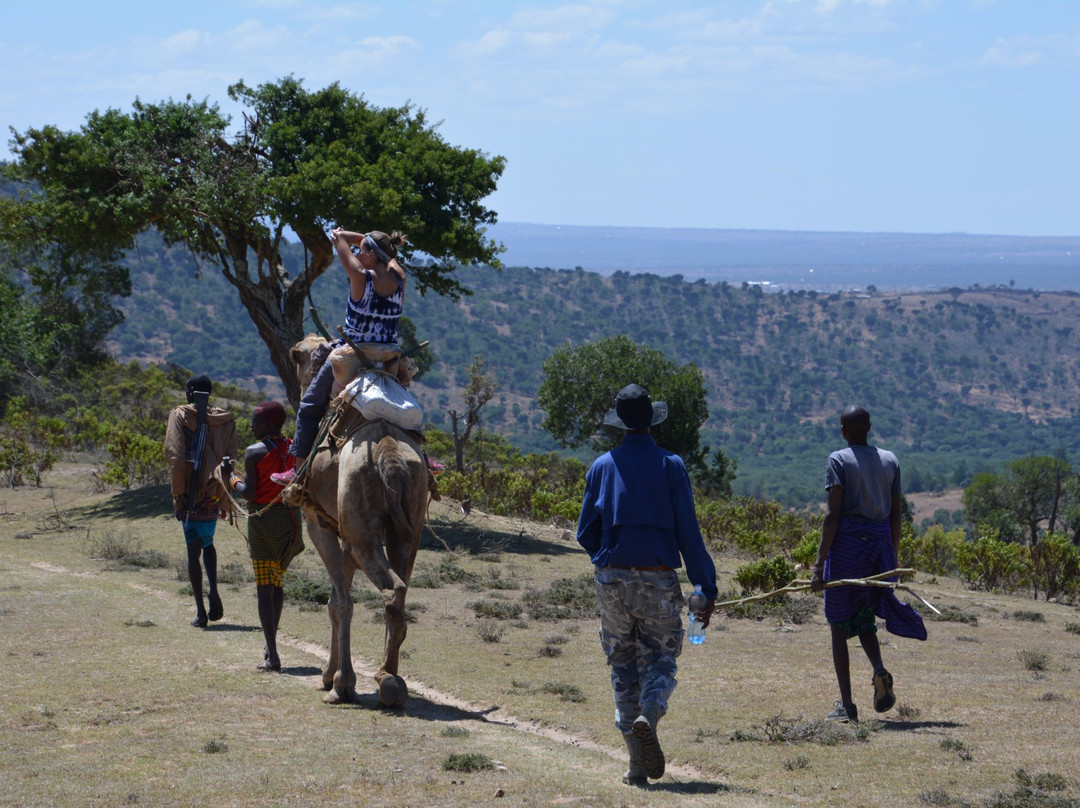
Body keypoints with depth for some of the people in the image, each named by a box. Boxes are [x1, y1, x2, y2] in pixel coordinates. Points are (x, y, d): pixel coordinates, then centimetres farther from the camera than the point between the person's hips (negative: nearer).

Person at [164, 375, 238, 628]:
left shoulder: (179, 415, -3)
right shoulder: (225, 420, 5)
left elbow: (174, 455, -13)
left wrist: (179, 494, -10)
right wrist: (226, 501, 7)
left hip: (188, 494, -3)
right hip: (213, 494, 3)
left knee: (193, 550, 2)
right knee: (207, 544, 22)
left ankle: (200, 611, -3)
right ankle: (214, 590, -3)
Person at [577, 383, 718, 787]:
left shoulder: (602, 467, 3)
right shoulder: (670, 466, -3)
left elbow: (585, 533, 8)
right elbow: (688, 532, -6)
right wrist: (707, 587, -2)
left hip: (612, 580, 2)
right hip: (658, 582, -2)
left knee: (624, 666, 9)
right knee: (660, 660, 9)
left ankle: (638, 766, 6)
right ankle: (648, 716, -24)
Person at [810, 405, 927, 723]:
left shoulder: (838, 460, -4)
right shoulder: (890, 461, 11)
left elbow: (833, 514, -12)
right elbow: (896, 515, 12)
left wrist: (819, 564, -12)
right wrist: (892, 560, 21)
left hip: (846, 543, -5)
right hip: (879, 543, 5)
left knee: (839, 623, 4)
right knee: (864, 618, 19)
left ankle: (846, 704, 0)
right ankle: (879, 669, -12)